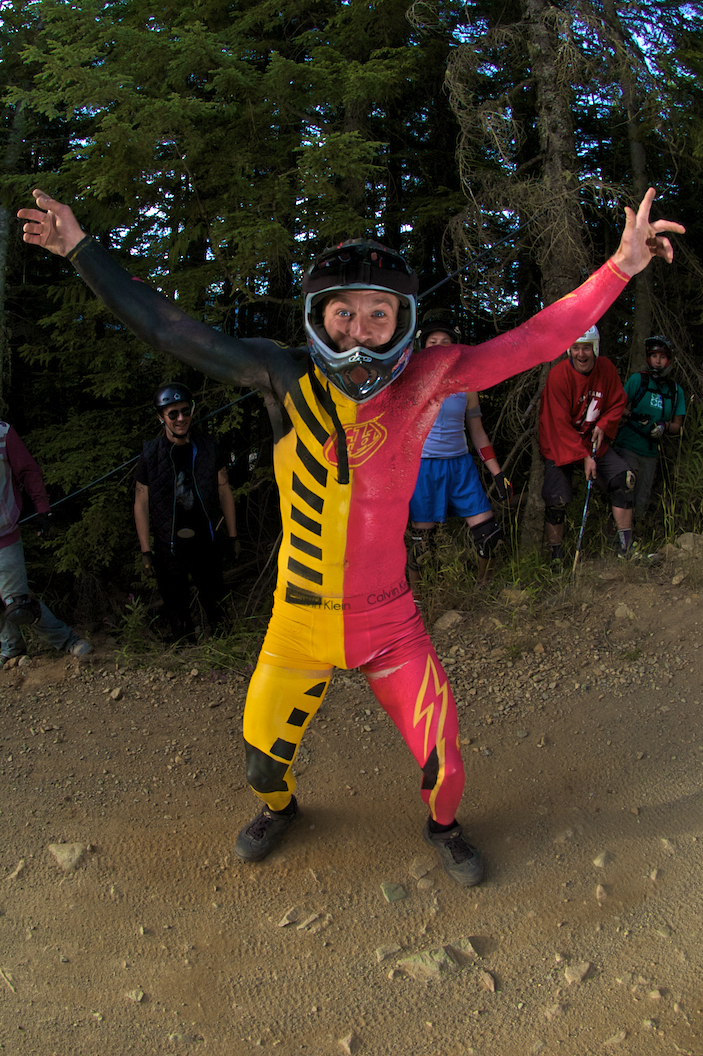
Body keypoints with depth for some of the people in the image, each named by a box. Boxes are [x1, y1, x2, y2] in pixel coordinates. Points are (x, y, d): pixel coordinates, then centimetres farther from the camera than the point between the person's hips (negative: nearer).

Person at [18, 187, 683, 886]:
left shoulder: (425, 380, -10)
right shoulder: (286, 379, -11)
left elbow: (533, 342, -8)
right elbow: (168, 329, -6)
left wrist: (621, 266, -10)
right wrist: (81, 250, -4)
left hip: (388, 621, 0)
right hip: (299, 620, 1)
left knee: (441, 760, 6)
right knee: (264, 759, 18)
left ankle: (442, 826, 44)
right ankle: (278, 808, 56)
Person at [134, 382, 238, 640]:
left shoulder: (207, 447, -3)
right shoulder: (150, 454, -8)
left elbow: (224, 491, 5)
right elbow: (141, 503, -3)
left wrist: (233, 536, 6)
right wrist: (145, 551, -4)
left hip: (205, 542, 2)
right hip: (168, 547, -1)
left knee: (215, 603, 14)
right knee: (177, 608, 9)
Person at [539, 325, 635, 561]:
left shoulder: (606, 369, -7)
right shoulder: (558, 375, -22)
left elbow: (618, 402, 7)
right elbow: (560, 424, -21)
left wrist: (603, 426, -12)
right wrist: (583, 456, -24)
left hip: (593, 442, 5)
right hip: (560, 444, -5)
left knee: (624, 479, -8)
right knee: (557, 500, -12)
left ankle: (626, 546, 0)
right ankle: (556, 556, 6)